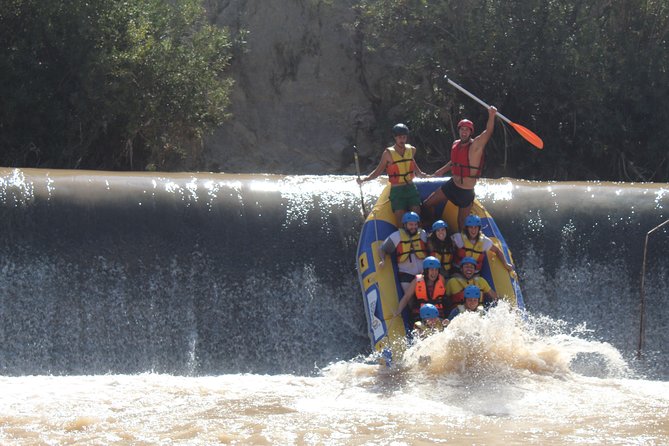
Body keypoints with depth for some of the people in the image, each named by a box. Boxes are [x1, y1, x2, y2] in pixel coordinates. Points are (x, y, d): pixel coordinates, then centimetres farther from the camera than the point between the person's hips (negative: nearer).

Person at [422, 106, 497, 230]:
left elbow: (488, 132, -35)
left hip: (466, 191, -6)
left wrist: (491, 116, -51)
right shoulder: (456, 144, 3)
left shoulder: (475, 145, -18)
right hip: (451, 186, 6)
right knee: (427, 205, 13)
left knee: (462, 223, 5)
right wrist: (443, 170, 31)